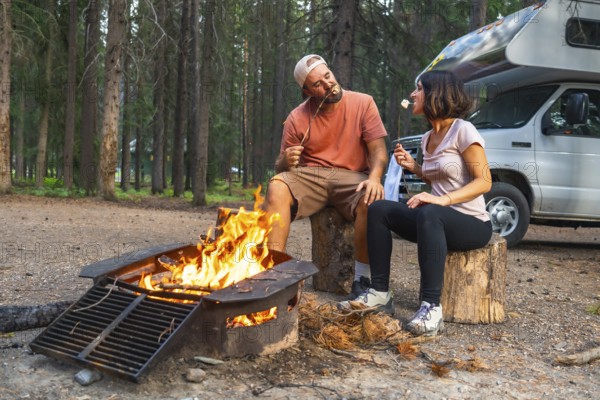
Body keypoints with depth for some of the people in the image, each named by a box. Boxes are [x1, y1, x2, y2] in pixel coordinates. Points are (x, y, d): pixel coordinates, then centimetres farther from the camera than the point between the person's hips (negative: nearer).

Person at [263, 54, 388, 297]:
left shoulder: (363, 103, 0)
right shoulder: (297, 118, 3)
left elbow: (378, 150, -5)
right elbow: (280, 167, 6)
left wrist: (374, 178, -27)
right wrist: (286, 162, -21)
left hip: (351, 177, -1)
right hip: (309, 176, 2)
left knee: (372, 199, -35)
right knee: (277, 187, -29)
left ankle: (362, 278, -19)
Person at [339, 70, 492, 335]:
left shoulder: (462, 130, -11)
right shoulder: (428, 138, 13)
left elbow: (484, 182, -16)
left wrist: (443, 200, -29)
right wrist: (414, 167, 4)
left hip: (472, 223, -8)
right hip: (439, 220, 8)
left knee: (429, 214, -39)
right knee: (378, 209, -8)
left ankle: (431, 308, -36)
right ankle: (379, 292, -10)